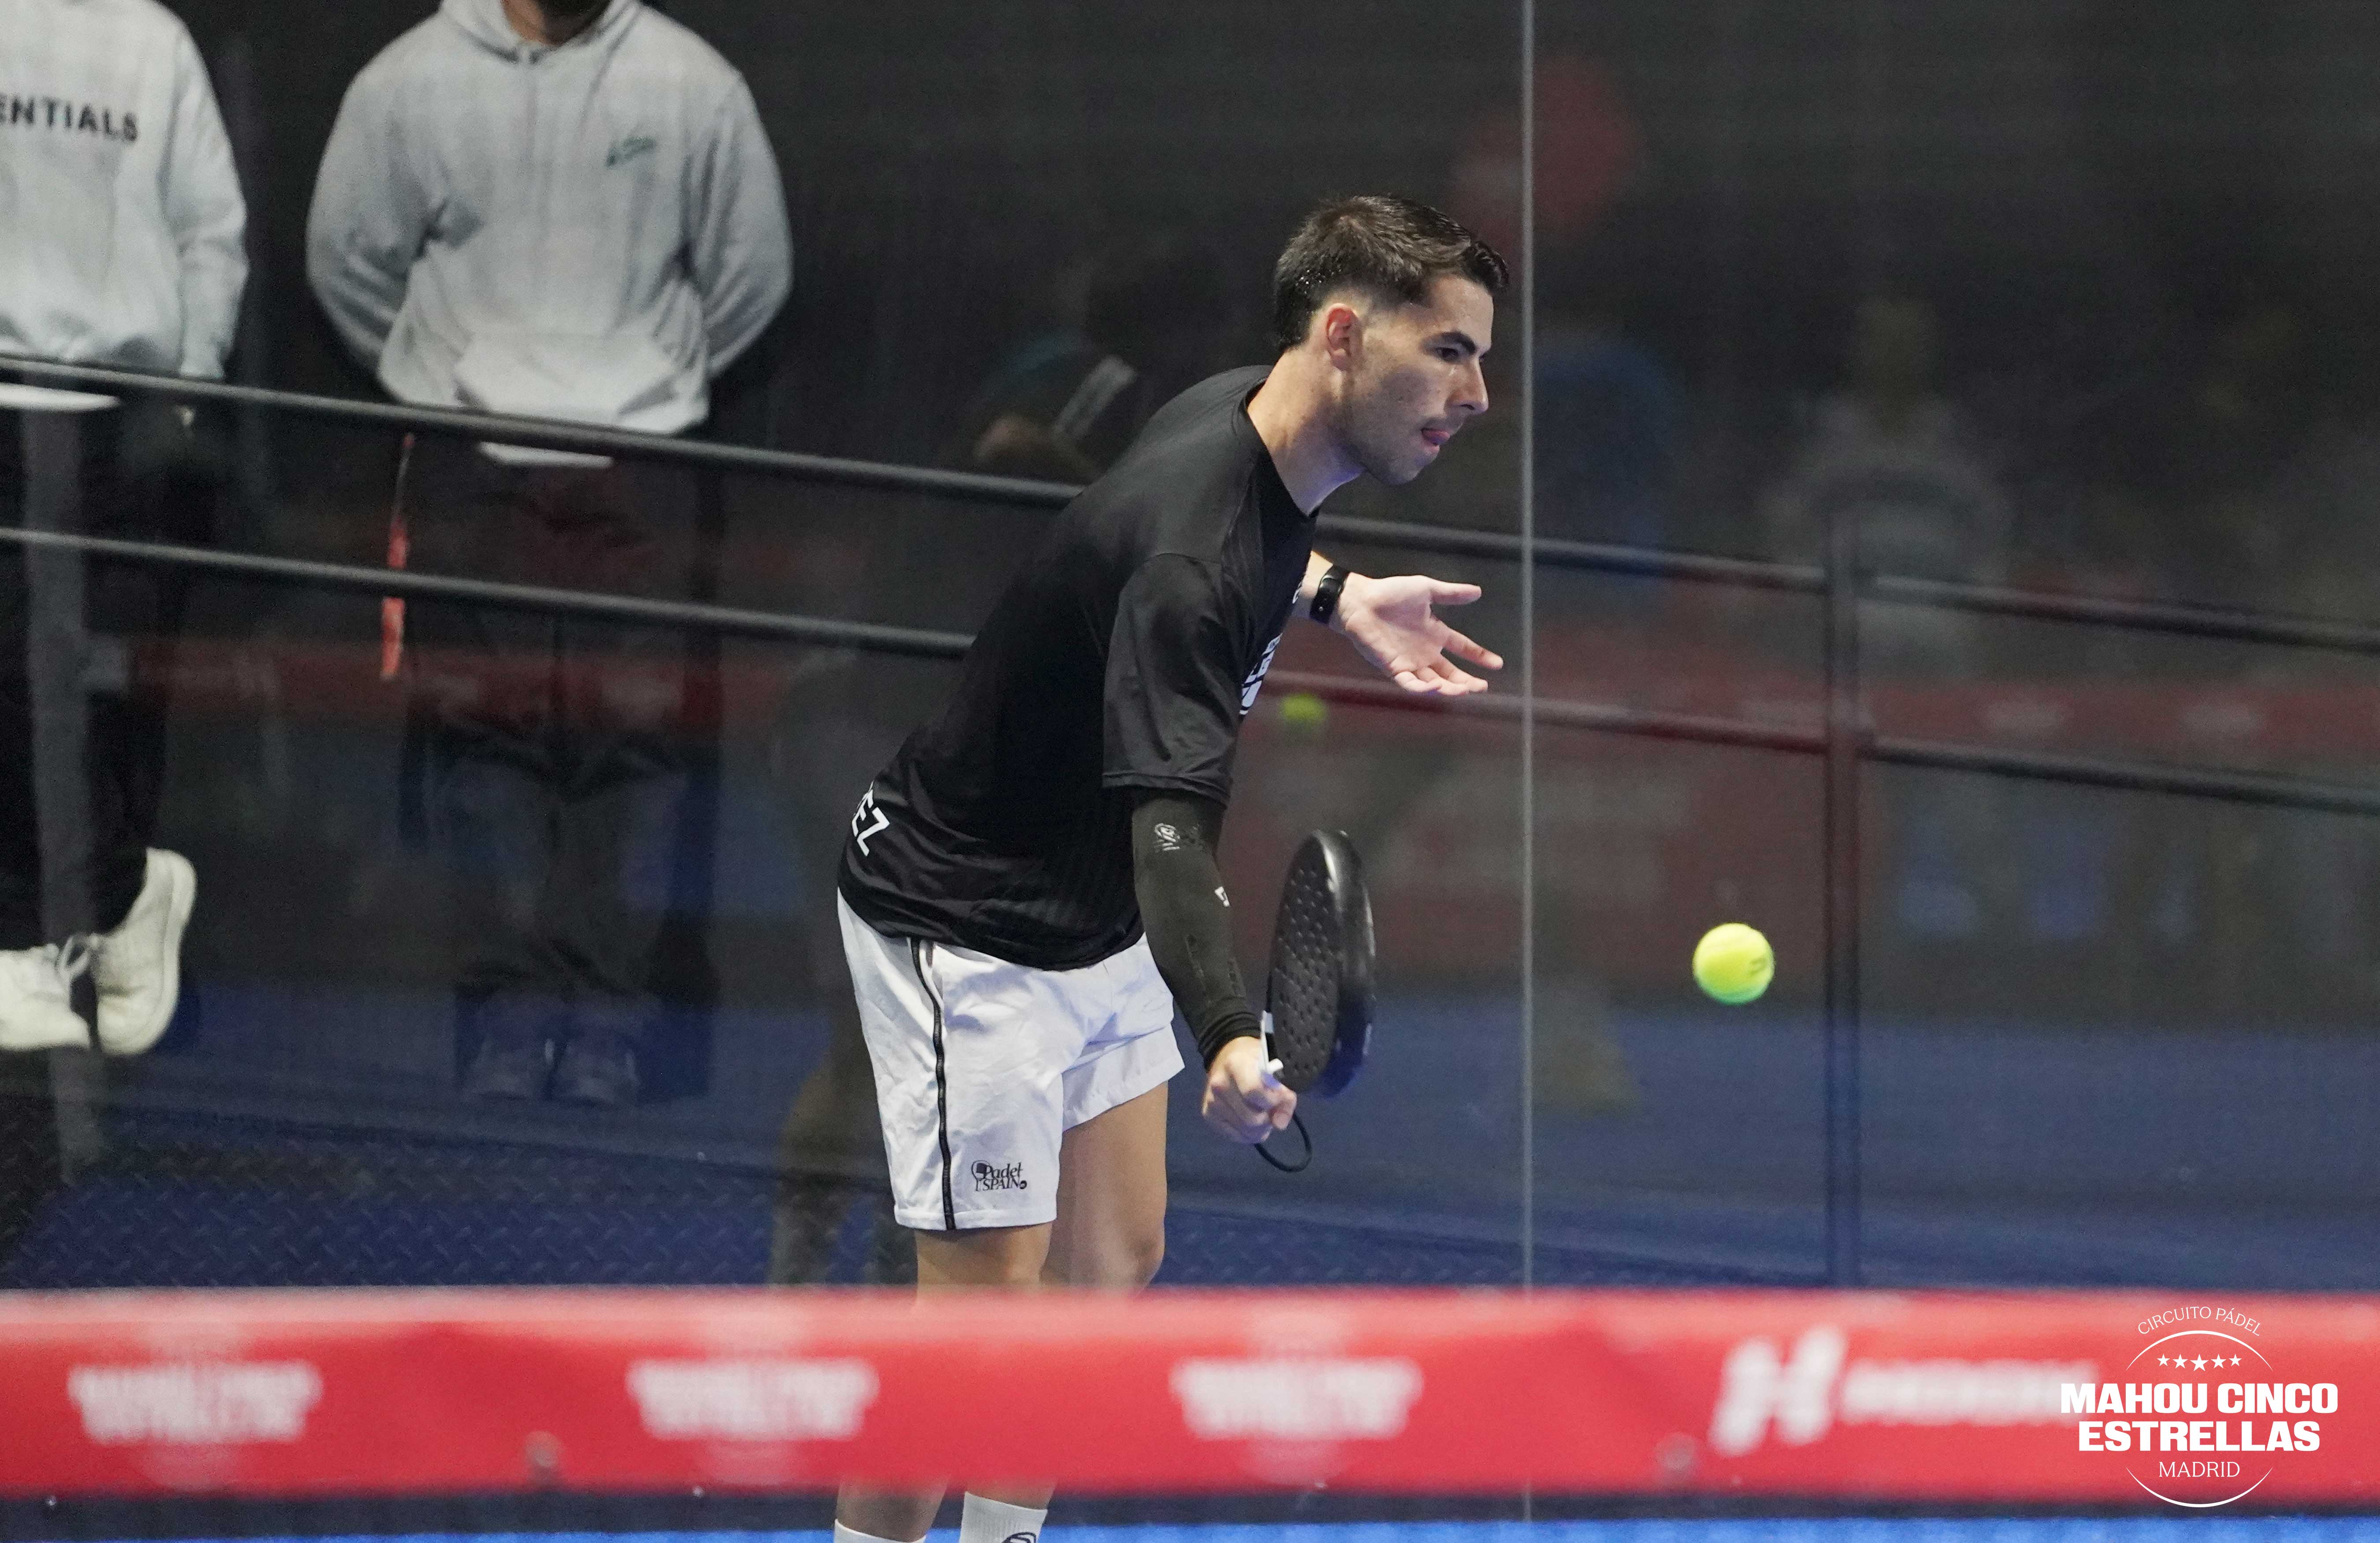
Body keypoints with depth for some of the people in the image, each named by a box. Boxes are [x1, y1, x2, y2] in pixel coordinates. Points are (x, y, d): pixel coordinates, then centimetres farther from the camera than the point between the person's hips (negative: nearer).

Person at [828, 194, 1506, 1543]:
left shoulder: (1245, 418, -6)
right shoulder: (1190, 559, -35)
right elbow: (1174, 828, -46)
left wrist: (1338, 596, 11)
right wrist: (1231, 1039, -60)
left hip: (1094, 916, 10)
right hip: (969, 930, -10)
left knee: (1113, 1261, 12)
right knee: (983, 1300, -9)